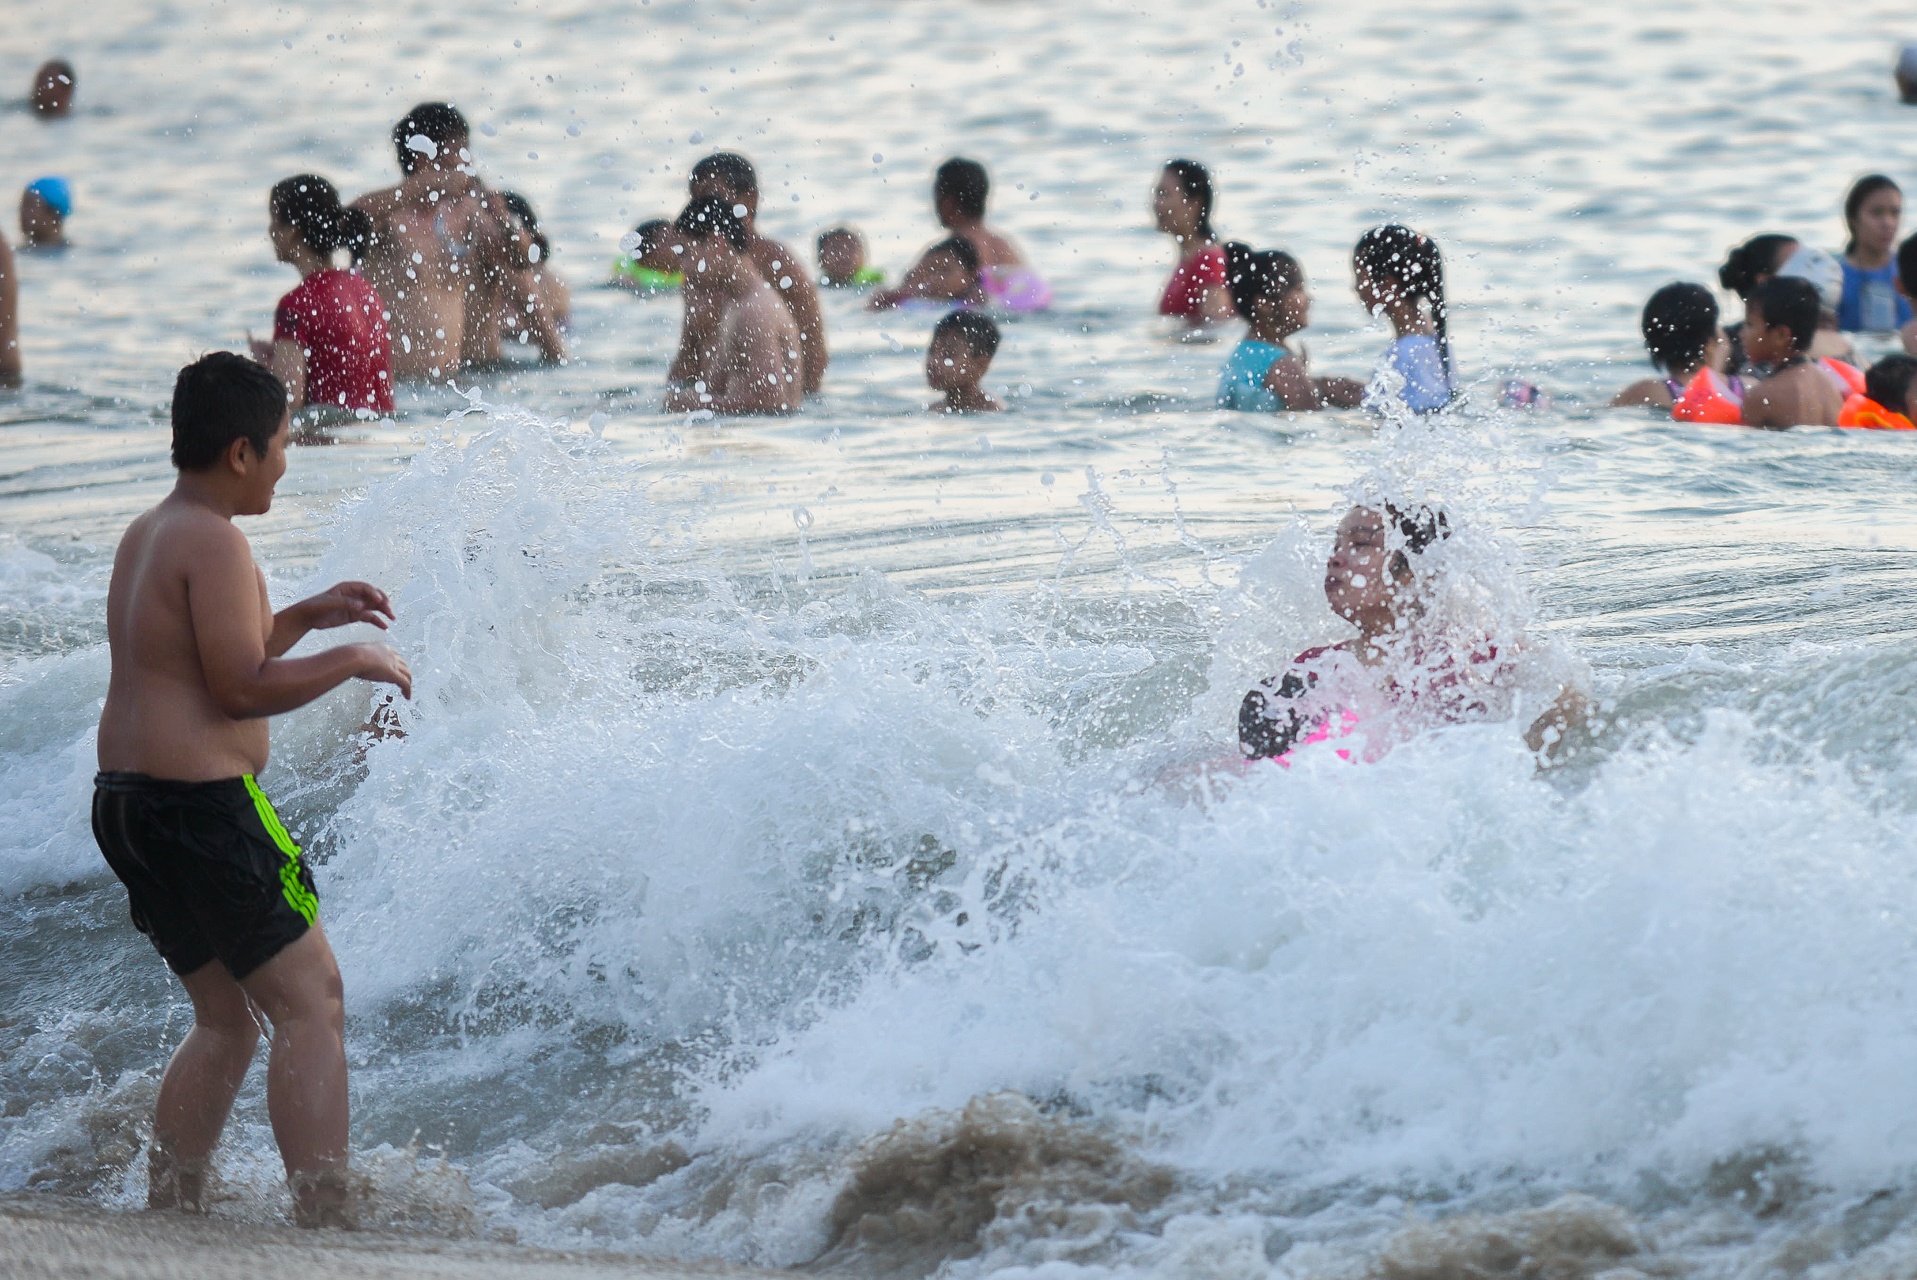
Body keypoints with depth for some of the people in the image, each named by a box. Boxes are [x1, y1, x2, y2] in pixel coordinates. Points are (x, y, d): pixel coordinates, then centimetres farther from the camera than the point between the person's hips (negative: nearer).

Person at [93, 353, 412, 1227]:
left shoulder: (146, 535, 17)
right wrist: (354, 661, -7)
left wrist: (306, 617, 24)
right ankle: (325, 1226, -11)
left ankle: (167, 1218, 16)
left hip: (126, 800, 10)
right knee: (311, 1006, -6)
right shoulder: (214, 542, -14)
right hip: (201, 802, -10)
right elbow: (244, 689, -18)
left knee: (225, 1021, 18)